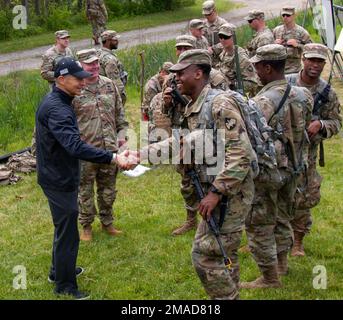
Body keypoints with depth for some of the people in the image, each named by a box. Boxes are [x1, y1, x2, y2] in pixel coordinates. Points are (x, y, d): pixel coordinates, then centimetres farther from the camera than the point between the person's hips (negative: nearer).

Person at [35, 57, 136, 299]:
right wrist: (114, 158, -47)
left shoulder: (56, 101, 6)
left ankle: (59, 270, 42)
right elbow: (76, 147, -41)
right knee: (67, 232, 2)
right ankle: (65, 285, 16)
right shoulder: (57, 109, -28)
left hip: (58, 176, 11)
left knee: (64, 226, 25)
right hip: (59, 180, -11)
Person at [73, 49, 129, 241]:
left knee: (108, 189, 16)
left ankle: (107, 222, 32)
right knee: (85, 190, 8)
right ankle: (86, 226, 23)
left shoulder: (109, 85, 6)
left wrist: (121, 133, 7)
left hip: (110, 148, 4)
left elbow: (120, 112, 14)